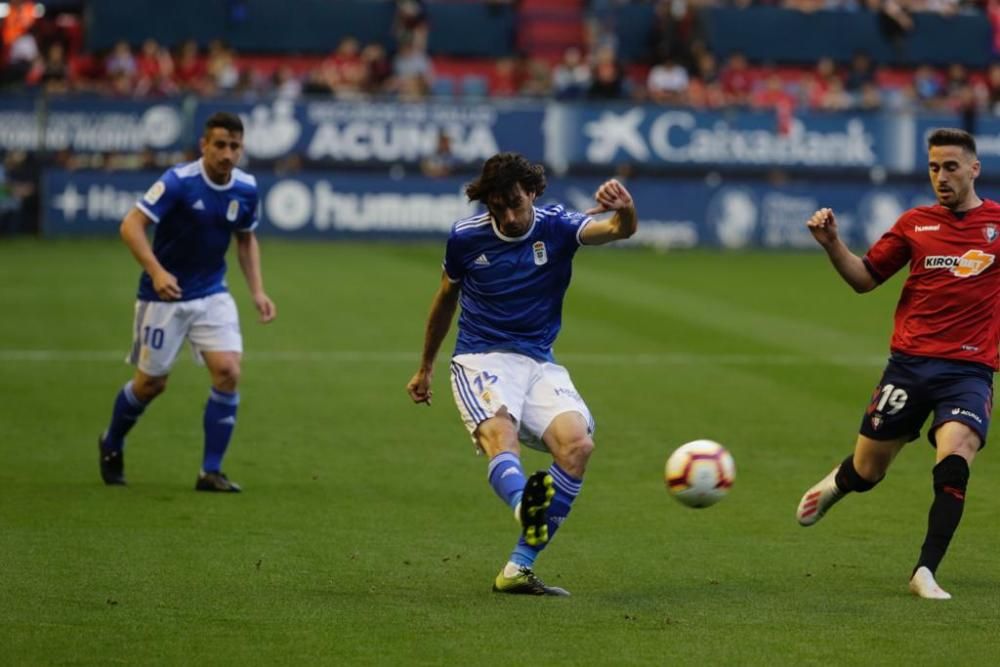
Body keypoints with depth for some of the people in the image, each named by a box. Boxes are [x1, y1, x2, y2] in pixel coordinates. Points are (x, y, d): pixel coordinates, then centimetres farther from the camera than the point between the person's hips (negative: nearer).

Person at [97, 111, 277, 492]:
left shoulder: (246, 189, -4)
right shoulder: (179, 182, -20)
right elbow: (131, 225, -23)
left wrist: (257, 291, 4)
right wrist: (156, 271, -37)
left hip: (212, 294, 4)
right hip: (165, 294, -4)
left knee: (228, 372, -14)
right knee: (152, 383, 7)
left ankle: (211, 471, -4)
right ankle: (112, 444, 37)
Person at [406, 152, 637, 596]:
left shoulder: (557, 227, -2)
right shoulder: (465, 238, 1)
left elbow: (619, 230, -21)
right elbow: (446, 300, 19)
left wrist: (624, 211, -47)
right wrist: (425, 369, 28)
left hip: (539, 364, 2)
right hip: (481, 360, -2)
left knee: (577, 443, -25)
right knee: (500, 436, -34)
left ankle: (519, 568, -22)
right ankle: (525, 506, -69)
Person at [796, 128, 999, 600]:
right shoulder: (915, 223, 7)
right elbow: (865, 278, 13)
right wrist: (831, 243, -3)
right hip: (909, 362, 2)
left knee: (954, 458, -25)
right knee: (865, 473, 8)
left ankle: (925, 572, -17)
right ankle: (835, 484, 45)